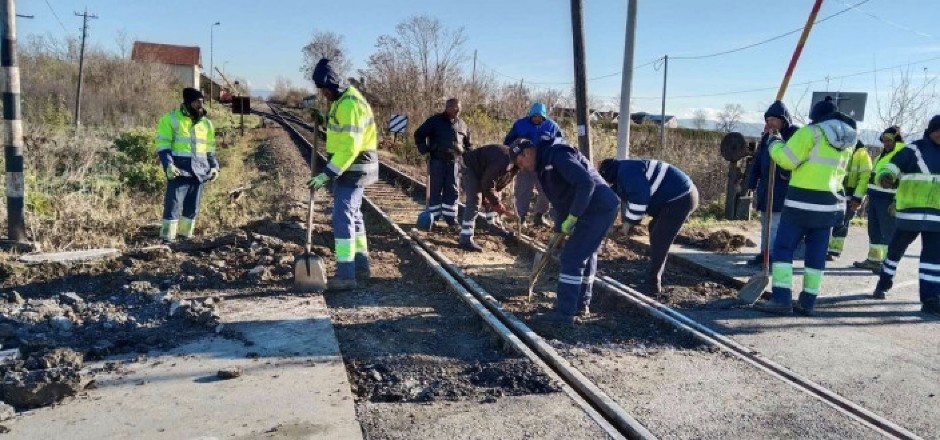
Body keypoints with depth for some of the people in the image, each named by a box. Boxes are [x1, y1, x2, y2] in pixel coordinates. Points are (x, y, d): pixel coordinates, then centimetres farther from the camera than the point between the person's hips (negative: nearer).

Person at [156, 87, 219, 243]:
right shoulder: (170, 119, -2)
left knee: (193, 205, 8)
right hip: (179, 170, -5)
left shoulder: (206, 123, 14)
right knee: (174, 203, -8)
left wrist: (214, 166, 7)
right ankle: (167, 237, -5)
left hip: (199, 170, 5)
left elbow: (210, 148, 21)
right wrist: (168, 165, -18)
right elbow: (163, 145, -5)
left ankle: (186, 235, 17)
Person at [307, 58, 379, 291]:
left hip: (353, 168, -11)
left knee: (342, 216, -13)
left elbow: (349, 148, -27)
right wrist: (323, 118, 9)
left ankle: (346, 274, -13)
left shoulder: (349, 105, -22)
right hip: (349, 166, 11)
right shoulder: (342, 98, 12)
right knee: (353, 214, 17)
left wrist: (327, 175, -28)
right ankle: (361, 265, 27)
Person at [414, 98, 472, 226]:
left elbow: (467, 144, 23)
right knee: (435, 189, 1)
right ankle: (432, 216, 7)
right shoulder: (435, 121, -1)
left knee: (452, 190, 5)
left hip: (454, 161, 4)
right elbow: (419, 134, 3)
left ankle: (450, 216, 12)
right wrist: (424, 150, -5)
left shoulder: (462, 125, 12)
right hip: (437, 160, -3)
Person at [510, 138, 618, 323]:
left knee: (572, 257, -7)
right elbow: (561, 199, 23)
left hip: (598, 209, -10)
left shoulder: (557, 155, -17)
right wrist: (559, 229, 23)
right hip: (599, 208, 11)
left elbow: (586, 182, -28)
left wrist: (572, 217, -22)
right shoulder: (545, 163, 16)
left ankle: (564, 312, -1)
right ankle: (582, 304, 32)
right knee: (586, 254, 20)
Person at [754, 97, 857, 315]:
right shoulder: (847, 139, 13)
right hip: (830, 202, 7)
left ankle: (781, 299, -9)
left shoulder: (812, 132, -11)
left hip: (803, 201, -7)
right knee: (816, 253, 9)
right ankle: (808, 302, 11)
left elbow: (786, 159, -12)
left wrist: (774, 145, 8)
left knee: (783, 248, -3)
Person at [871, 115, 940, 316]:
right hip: (911, 211, -3)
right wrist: (886, 176, -32)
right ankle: (884, 282, 30)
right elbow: (892, 166, -11)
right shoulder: (914, 150, -1)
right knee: (896, 248, 10)